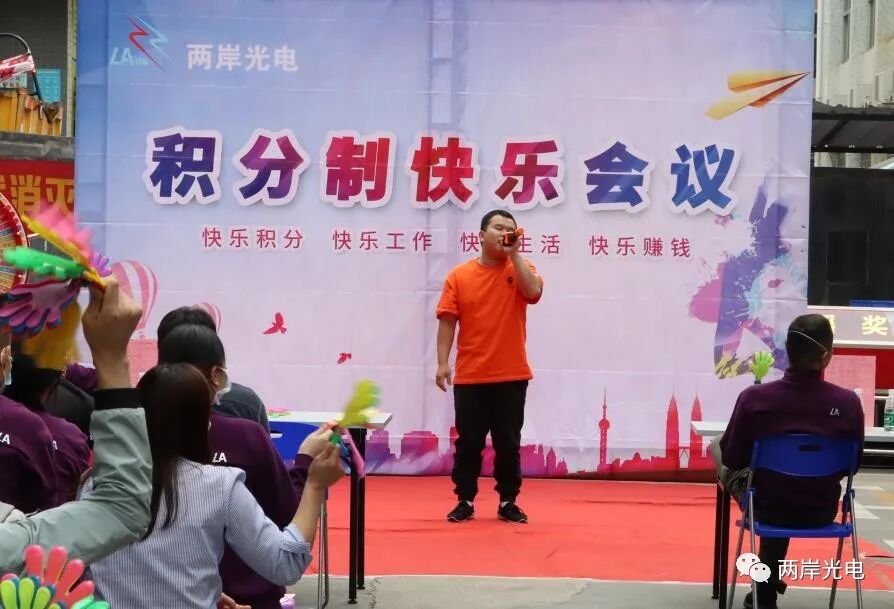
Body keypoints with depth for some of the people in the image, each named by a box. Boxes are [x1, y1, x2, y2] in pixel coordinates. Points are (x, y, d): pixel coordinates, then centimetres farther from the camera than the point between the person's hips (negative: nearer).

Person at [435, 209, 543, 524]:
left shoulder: (520, 269, 4)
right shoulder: (459, 275, 2)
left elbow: (534, 292, -18)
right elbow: (447, 321, 0)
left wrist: (514, 253, -13)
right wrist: (443, 362, -8)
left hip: (511, 377, 0)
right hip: (470, 377, 0)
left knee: (508, 443, 6)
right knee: (468, 442, 5)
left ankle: (508, 502, 16)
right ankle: (465, 501, 15)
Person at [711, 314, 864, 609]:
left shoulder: (754, 397, -19)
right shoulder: (849, 403, -16)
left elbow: (732, 459, -6)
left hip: (769, 508, -2)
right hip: (822, 511, 2)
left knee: (716, 447, 25)